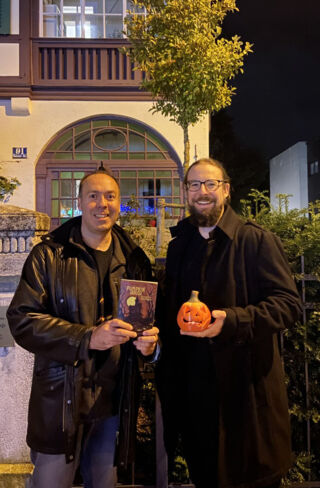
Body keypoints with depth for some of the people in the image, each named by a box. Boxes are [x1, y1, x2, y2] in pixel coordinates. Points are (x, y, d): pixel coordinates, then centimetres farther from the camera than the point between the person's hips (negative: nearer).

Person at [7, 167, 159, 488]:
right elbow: (22, 319, -13)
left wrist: (148, 343, -10)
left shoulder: (134, 259, 5)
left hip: (114, 400, 4)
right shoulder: (48, 255, -7)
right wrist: (87, 338, -23)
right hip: (60, 400, -3)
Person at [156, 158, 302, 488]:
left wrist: (231, 320, -28)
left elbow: (289, 303, -14)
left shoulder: (257, 240, -8)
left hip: (244, 384, -4)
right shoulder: (179, 245, 9)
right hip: (192, 386, 5)